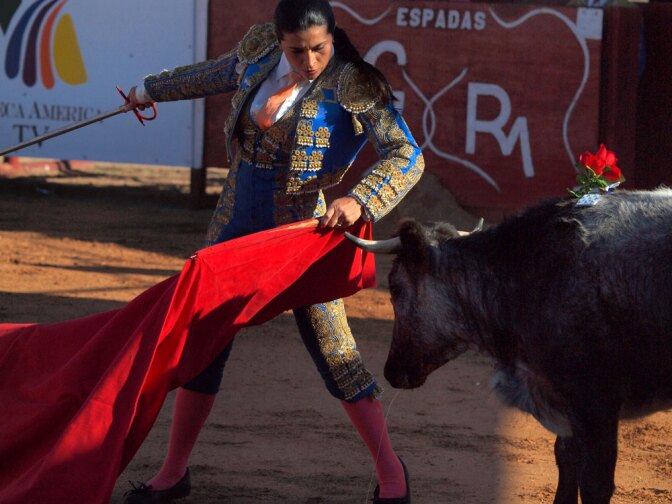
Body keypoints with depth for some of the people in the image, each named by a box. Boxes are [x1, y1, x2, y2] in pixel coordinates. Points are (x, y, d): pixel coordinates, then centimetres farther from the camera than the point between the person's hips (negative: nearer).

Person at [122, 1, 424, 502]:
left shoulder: (354, 86, -17)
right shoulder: (259, 51, 0)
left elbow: (407, 156, -23)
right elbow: (218, 73, 23)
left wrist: (360, 201, -40)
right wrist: (152, 90, 37)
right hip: (236, 225, 5)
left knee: (334, 353, -9)